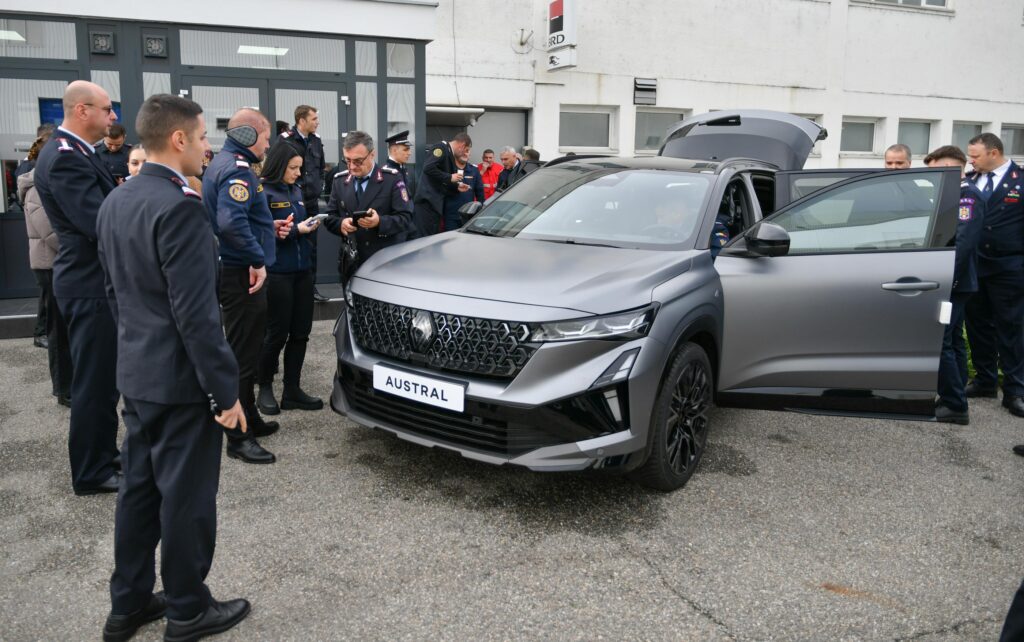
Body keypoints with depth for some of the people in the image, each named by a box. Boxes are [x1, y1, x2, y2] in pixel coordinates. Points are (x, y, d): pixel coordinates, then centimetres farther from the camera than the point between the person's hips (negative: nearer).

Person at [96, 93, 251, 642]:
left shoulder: (115, 203, 8)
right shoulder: (179, 208, -22)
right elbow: (196, 314, -23)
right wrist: (226, 390, -18)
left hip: (135, 373, 9)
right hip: (180, 378, -9)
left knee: (139, 488, 18)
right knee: (186, 496, 5)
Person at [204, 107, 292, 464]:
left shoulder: (223, 163, 17)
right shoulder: (237, 168, -16)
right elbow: (230, 222, -30)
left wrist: (268, 227, 15)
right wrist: (258, 258, -23)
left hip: (232, 270, 11)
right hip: (241, 274, -11)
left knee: (245, 350, 19)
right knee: (242, 353, -6)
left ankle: (249, 419, 31)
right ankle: (239, 437, 1)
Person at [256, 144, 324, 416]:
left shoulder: (296, 191, 13)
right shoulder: (263, 193, -10)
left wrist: (309, 225, 0)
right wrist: (295, 229, -18)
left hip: (302, 269, 7)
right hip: (277, 272, -7)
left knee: (300, 332, 8)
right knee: (278, 333, 2)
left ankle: (292, 391, 18)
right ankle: (264, 389, 19)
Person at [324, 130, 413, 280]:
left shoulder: (392, 178, -4)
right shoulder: (340, 180, 9)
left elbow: (405, 218, -10)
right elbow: (330, 217, 10)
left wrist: (380, 222, -28)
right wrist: (341, 223, -14)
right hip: (352, 264, 4)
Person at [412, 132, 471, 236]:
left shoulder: (448, 153, 19)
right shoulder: (442, 147, -9)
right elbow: (428, 168, -24)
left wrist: (456, 187, 9)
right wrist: (450, 177, -17)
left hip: (435, 201, 10)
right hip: (428, 200, -10)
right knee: (425, 237, -9)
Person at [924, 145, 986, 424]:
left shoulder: (968, 196, -14)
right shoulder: (954, 196, 15)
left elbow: (962, 242, -23)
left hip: (953, 283, -10)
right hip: (952, 283, 10)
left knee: (938, 342, -10)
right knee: (952, 342, 13)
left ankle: (955, 406, -4)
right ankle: (954, 401, 21)